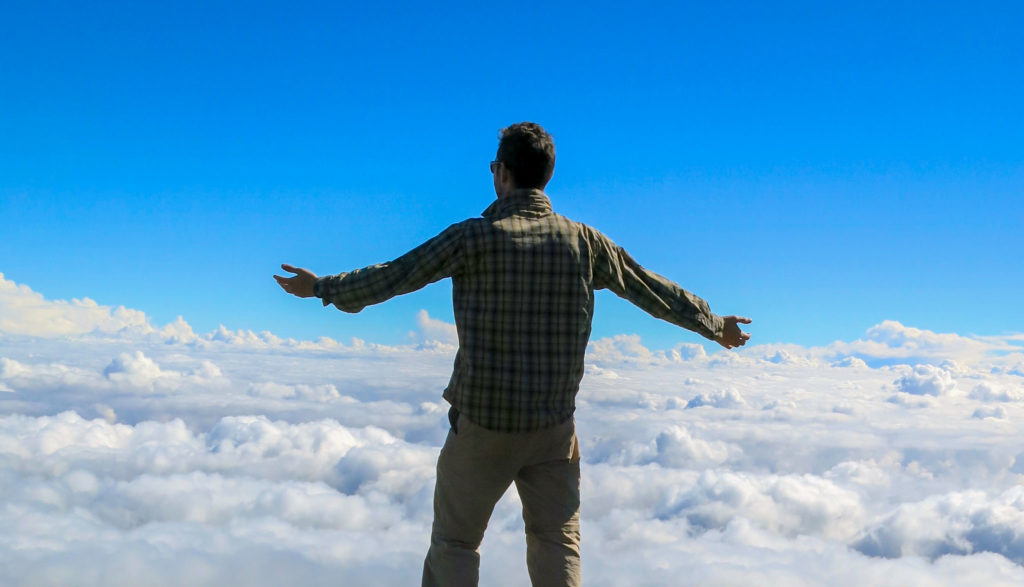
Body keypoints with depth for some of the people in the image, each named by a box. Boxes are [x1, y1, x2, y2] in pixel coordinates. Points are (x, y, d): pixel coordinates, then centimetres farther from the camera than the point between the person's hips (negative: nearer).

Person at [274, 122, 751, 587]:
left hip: (483, 423, -3)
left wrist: (323, 288, 9)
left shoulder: (477, 236, -11)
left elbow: (397, 276, -5)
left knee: (455, 541, 12)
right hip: (554, 426, 3)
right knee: (557, 543, 12)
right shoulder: (585, 241, 0)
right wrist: (714, 326, 27)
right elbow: (652, 289, 11)